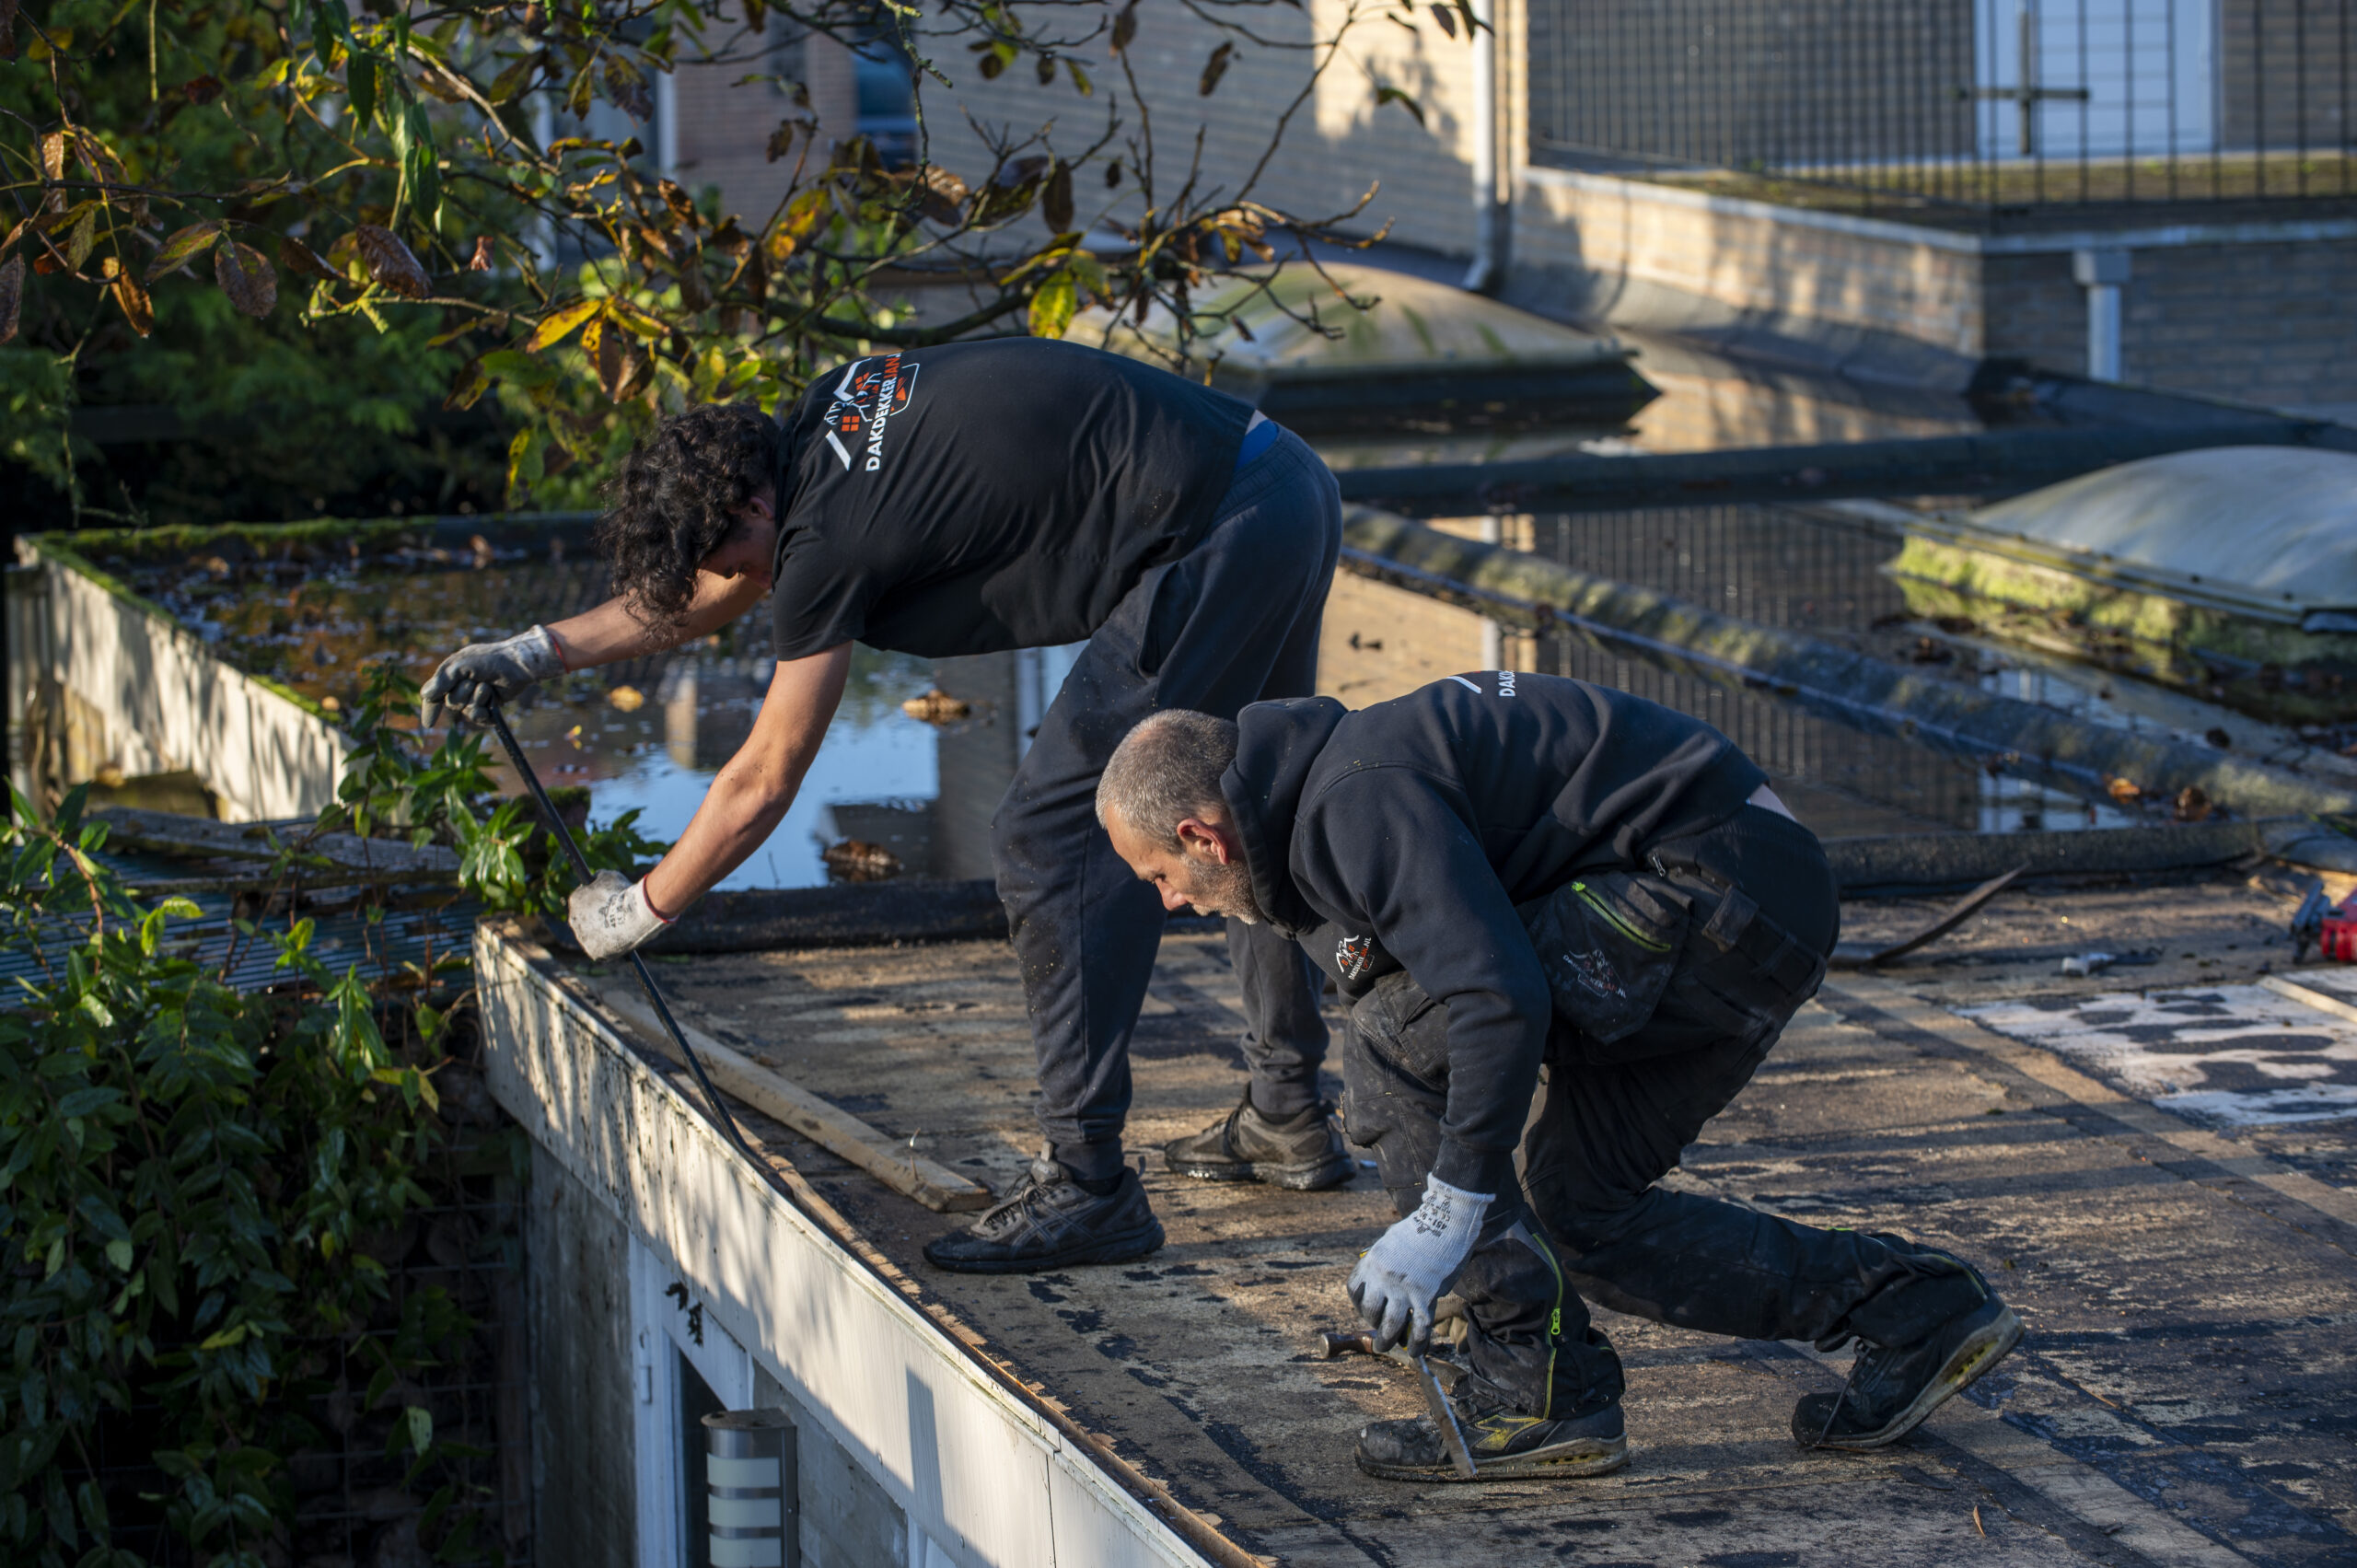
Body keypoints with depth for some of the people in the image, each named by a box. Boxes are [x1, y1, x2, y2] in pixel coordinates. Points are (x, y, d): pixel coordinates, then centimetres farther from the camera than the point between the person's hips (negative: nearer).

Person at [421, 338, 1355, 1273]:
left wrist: (636, 913, 9)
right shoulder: (826, 417, 12)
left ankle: (1087, 1182, -6)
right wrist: (538, 652, 28)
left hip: (1218, 543, -10)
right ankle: (1287, 1121, 37)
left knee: (1049, 841, -6)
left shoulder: (830, 537, -13)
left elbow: (761, 786, -4)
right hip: (1294, 490, 10)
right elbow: (712, 592, 30)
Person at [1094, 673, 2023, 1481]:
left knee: (1395, 1043, -12)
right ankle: (1913, 1313, 15)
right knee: (1584, 1208, 15)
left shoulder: (1357, 804, -16)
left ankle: (1537, 1390, -8)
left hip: (1717, 890, -11)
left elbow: (1501, 1002, -27)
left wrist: (1449, 1213, -22)